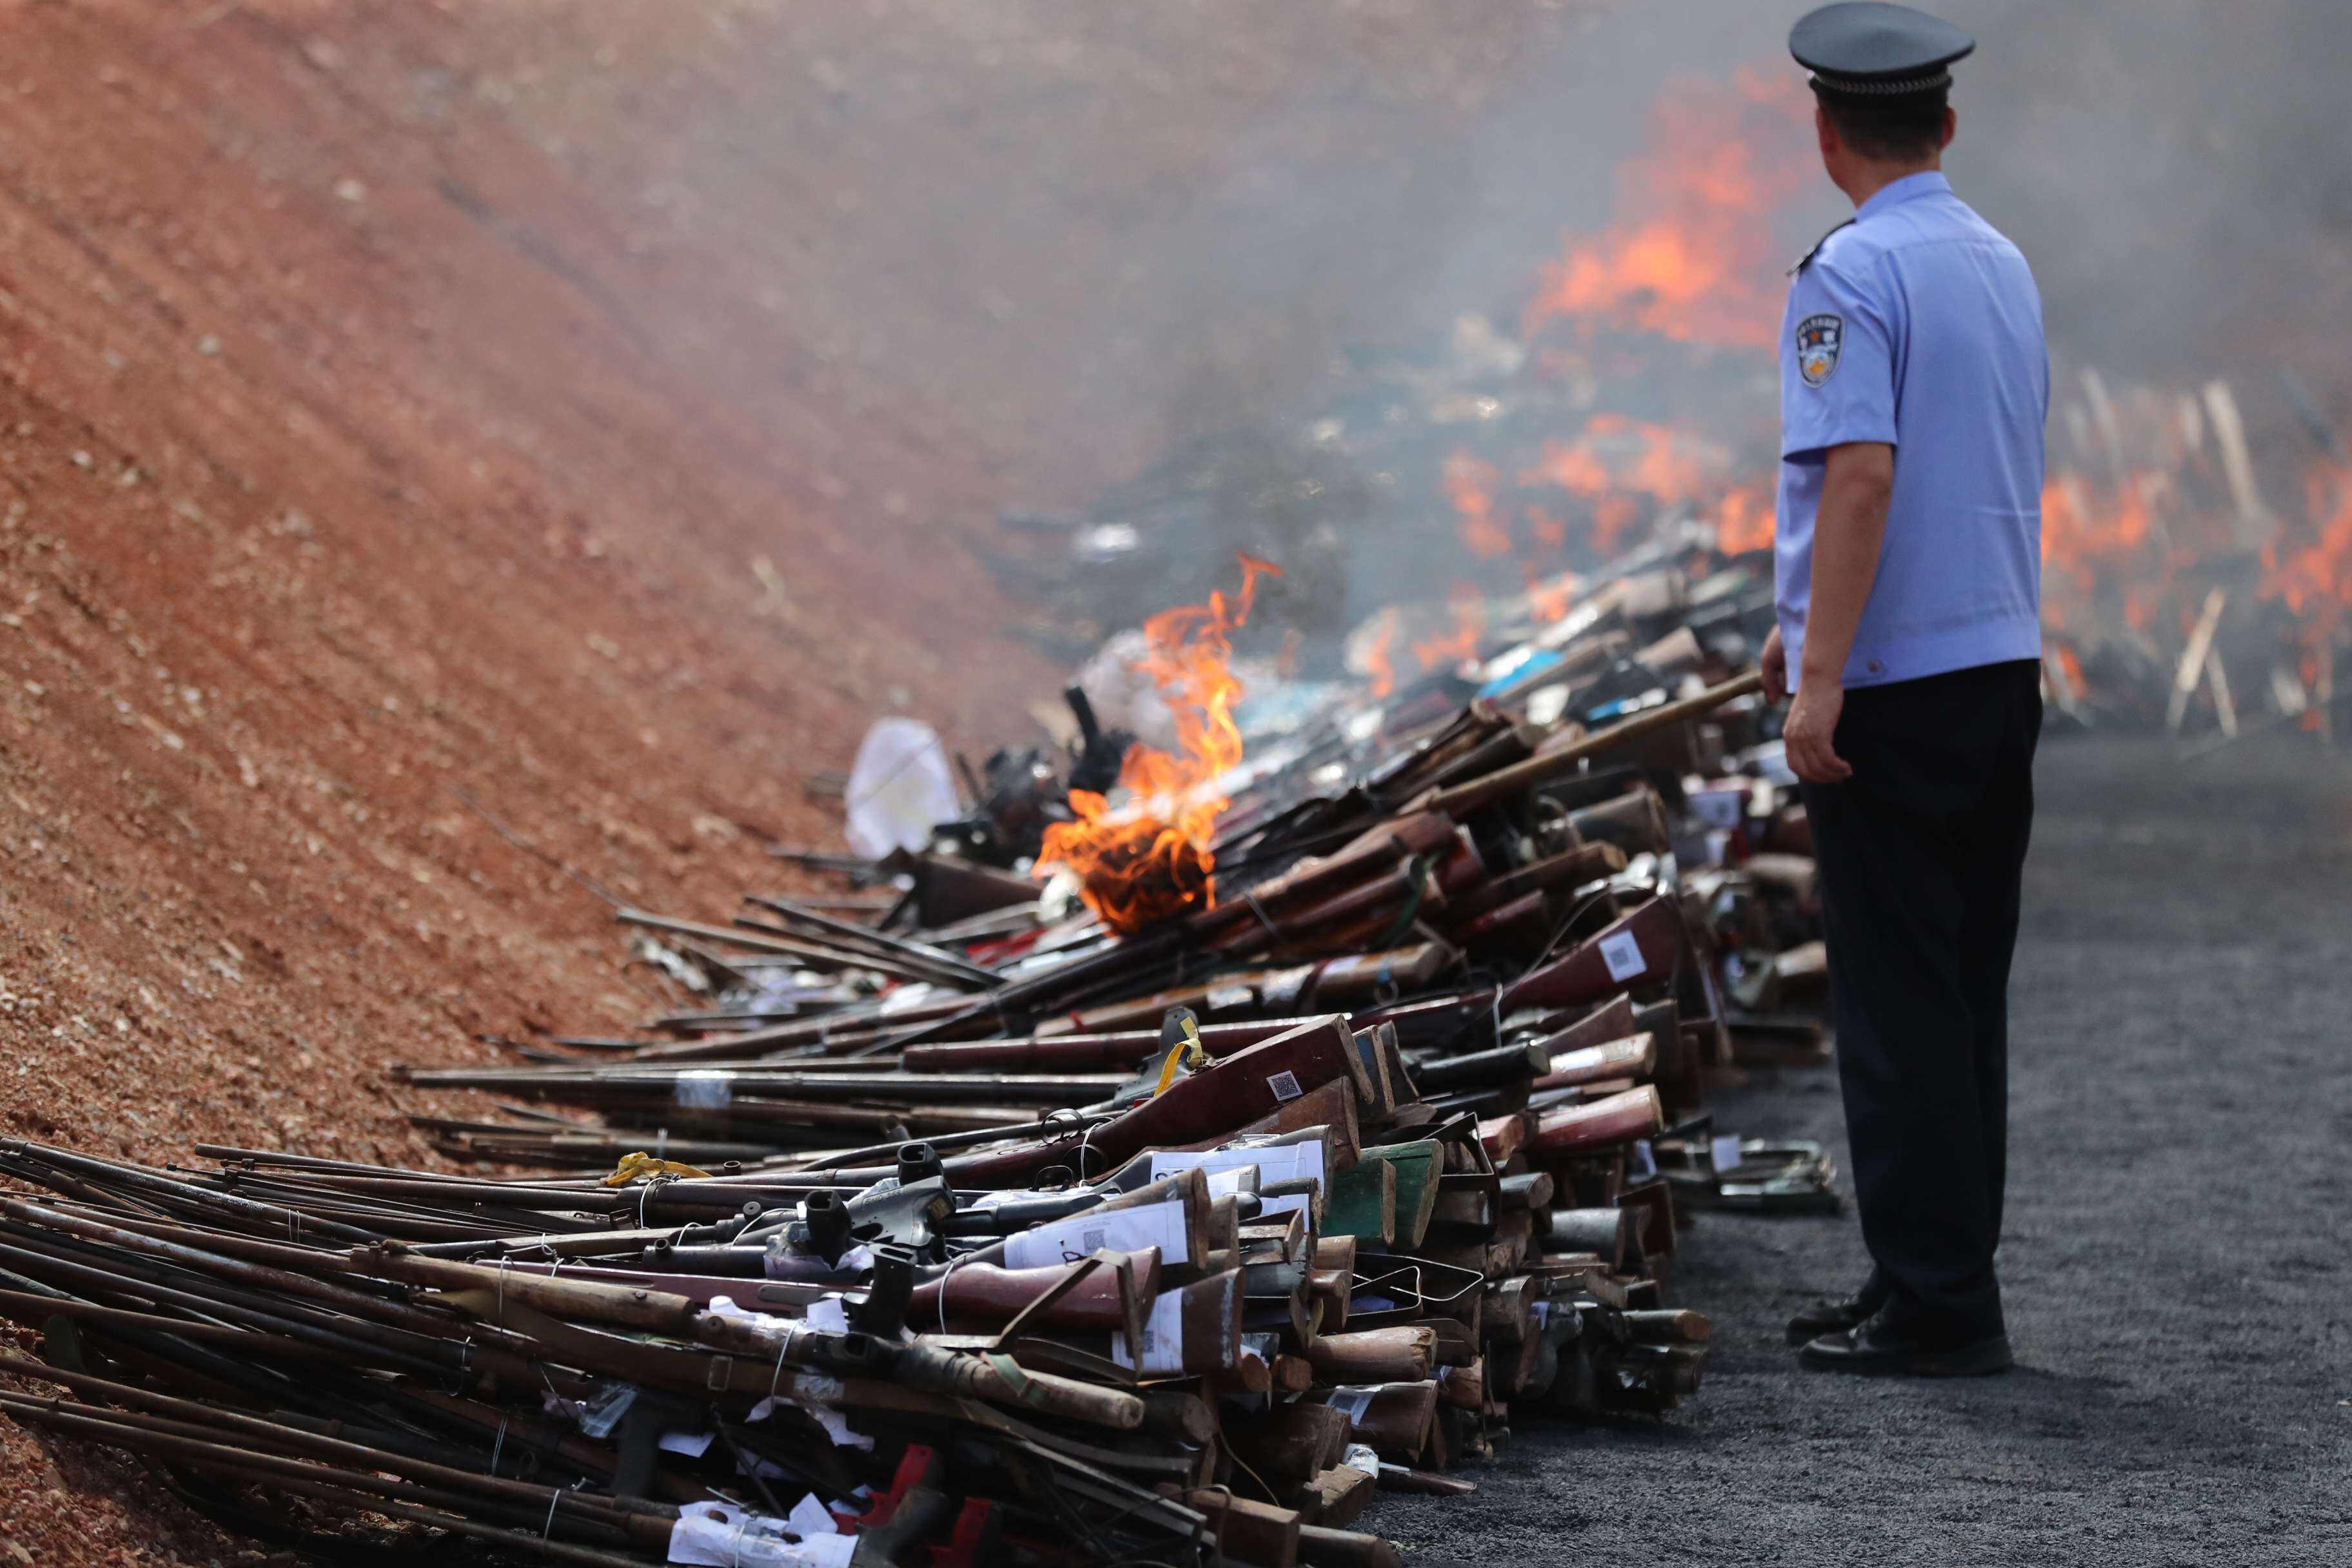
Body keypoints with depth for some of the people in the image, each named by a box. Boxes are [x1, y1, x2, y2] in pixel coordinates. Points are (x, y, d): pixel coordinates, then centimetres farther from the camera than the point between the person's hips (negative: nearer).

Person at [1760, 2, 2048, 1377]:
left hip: (1894, 687, -8)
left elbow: (1861, 474, -22)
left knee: (1899, 1002, -4)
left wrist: (1820, 678, -23)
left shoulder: (1851, 274, -12)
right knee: (1968, 992, 13)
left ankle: (1933, 1304, -2)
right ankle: (1948, 1284, 19)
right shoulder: (2005, 266, 13)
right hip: (2005, 660, 8)